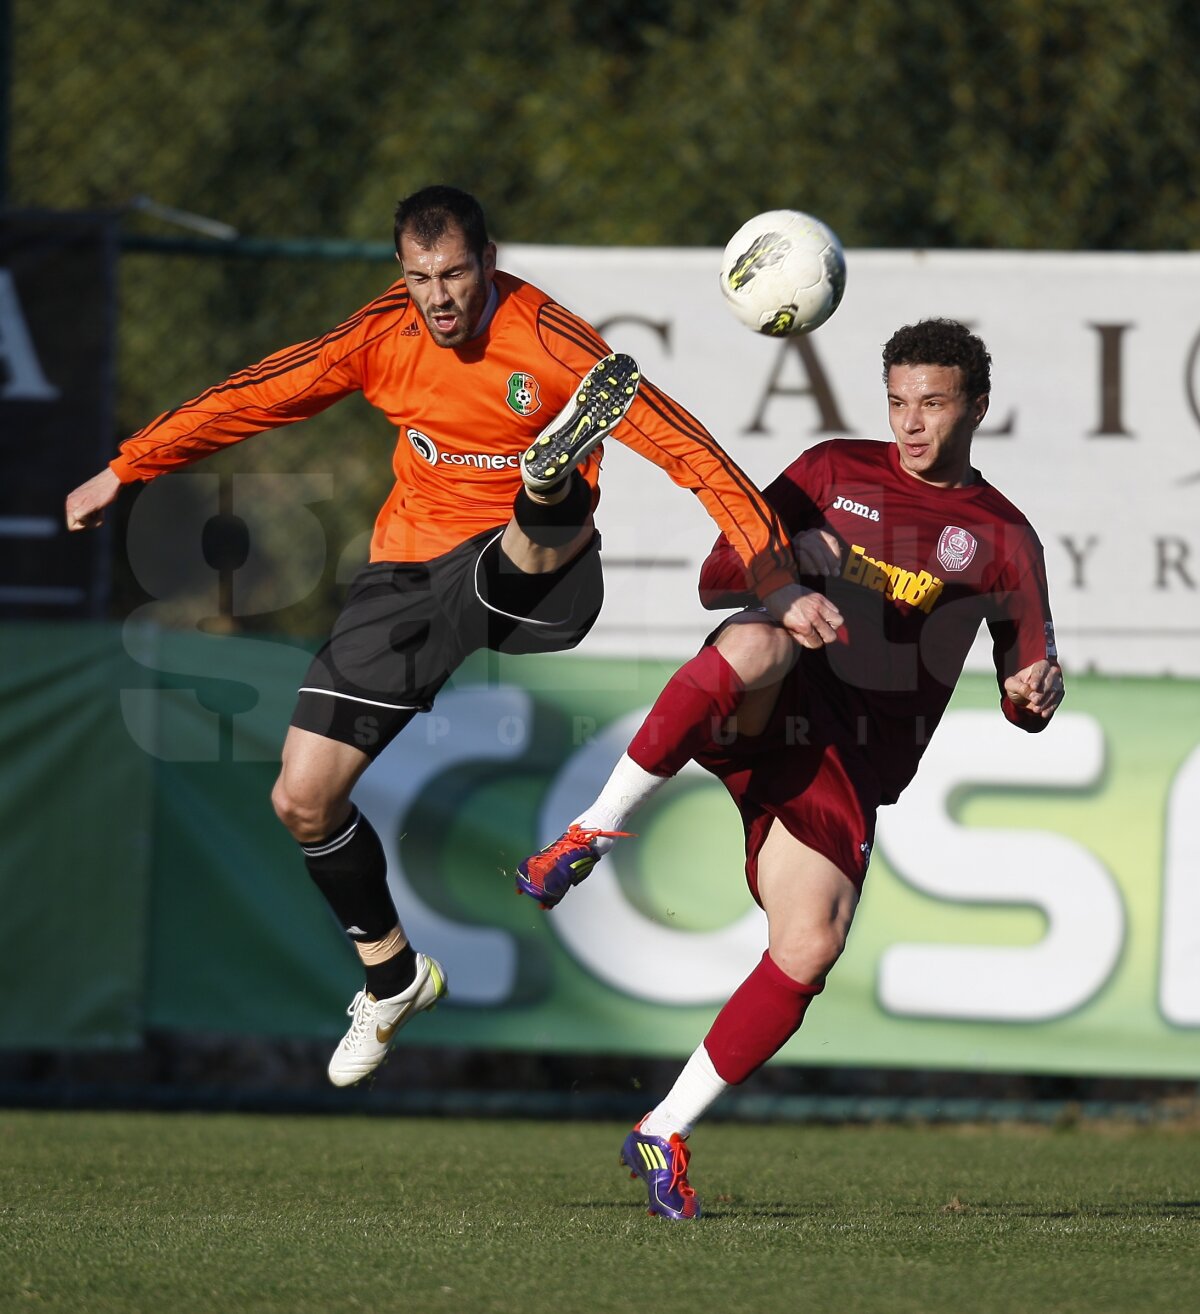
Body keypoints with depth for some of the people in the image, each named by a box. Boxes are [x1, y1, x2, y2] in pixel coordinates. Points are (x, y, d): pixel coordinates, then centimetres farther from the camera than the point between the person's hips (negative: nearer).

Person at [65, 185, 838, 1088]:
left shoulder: (548, 343, -16)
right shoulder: (383, 336, -1)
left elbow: (689, 451, -18)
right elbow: (254, 400, 12)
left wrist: (779, 584, -24)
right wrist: (124, 472, 16)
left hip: (534, 580, -4)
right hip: (415, 570, 4)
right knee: (304, 800, 0)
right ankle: (393, 977, 21)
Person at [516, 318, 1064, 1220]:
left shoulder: (1002, 539, 12)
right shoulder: (834, 471, 12)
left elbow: (1027, 694, 12)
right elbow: (718, 580, 12)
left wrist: (1035, 691, -13)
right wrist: (789, 555, -10)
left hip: (848, 765, 1)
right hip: (760, 712, -1)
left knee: (810, 950, -16)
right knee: (763, 642, -38)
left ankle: (666, 1134, -2)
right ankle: (596, 833, -35)